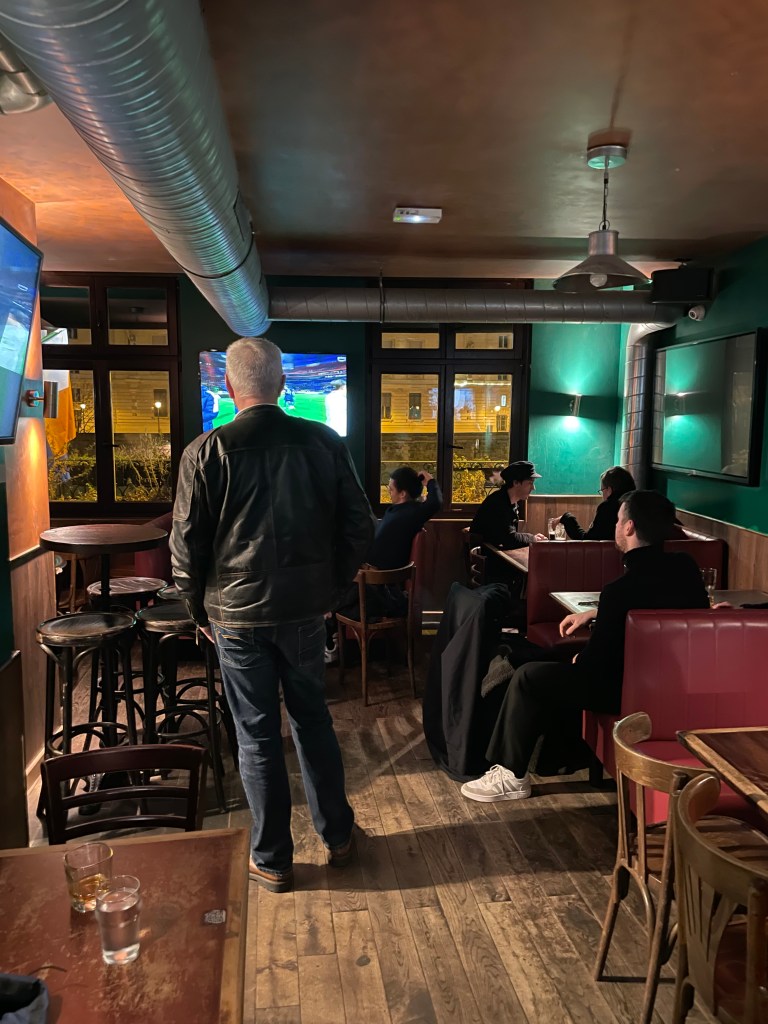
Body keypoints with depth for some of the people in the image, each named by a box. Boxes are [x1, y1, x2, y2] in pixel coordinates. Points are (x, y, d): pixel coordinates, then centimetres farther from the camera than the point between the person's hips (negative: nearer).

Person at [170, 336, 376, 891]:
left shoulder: (207, 451, -11)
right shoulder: (325, 443, -4)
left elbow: (186, 545, -7)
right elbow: (360, 526, -1)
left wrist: (201, 611, 6)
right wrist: (331, 586, 11)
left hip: (237, 616, -2)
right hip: (306, 611, 3)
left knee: (257, 736, 10)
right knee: (313, 719, 20)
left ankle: (273, 860, 24)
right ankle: (338, 835, 34)